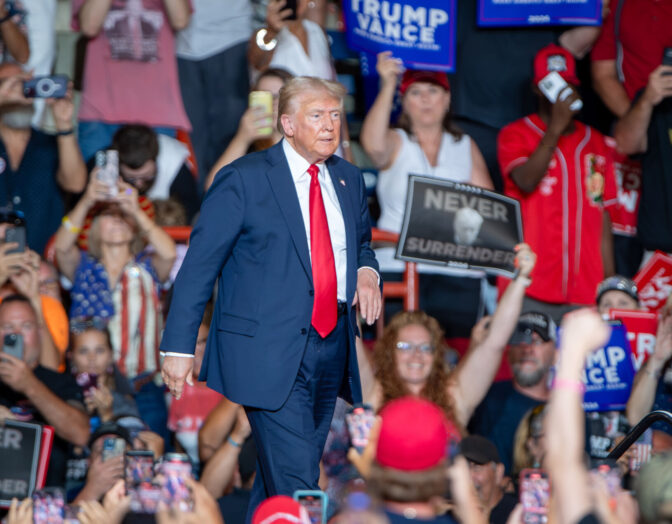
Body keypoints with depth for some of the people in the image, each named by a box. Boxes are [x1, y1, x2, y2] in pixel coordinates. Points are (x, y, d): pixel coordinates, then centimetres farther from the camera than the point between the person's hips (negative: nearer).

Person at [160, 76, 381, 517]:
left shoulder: (349, 180, 13)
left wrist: (366, 271, 3)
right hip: (269, 354, -6)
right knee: (297, 484, -12)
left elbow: (362, 243, 29)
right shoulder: (244, 179, -6)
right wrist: (178, 347, -11)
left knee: (279, 476, 12)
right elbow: (200, 263, -6)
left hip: (333, 346, 6)